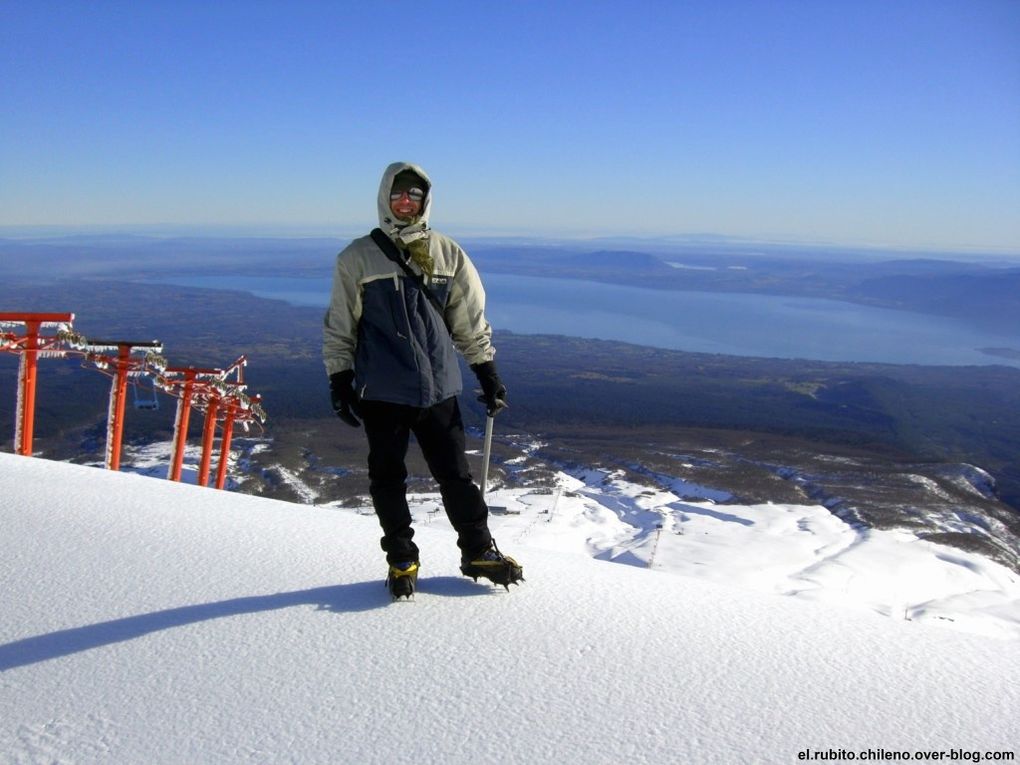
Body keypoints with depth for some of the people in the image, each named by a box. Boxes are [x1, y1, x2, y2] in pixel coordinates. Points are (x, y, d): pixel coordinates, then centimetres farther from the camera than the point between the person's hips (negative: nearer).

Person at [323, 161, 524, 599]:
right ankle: (401, 560, 23)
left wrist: (487, 372, 10)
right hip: (381, 391, -1)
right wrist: (339, 381, 1)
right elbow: (339, 326, 5)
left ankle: (478, 551, 22)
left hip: (439, 387, 1)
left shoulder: (448, 254, 7)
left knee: (455, 474, 6)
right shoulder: (357, 258, 2)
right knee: (388, 478, 7)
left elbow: (471, 320, 12)